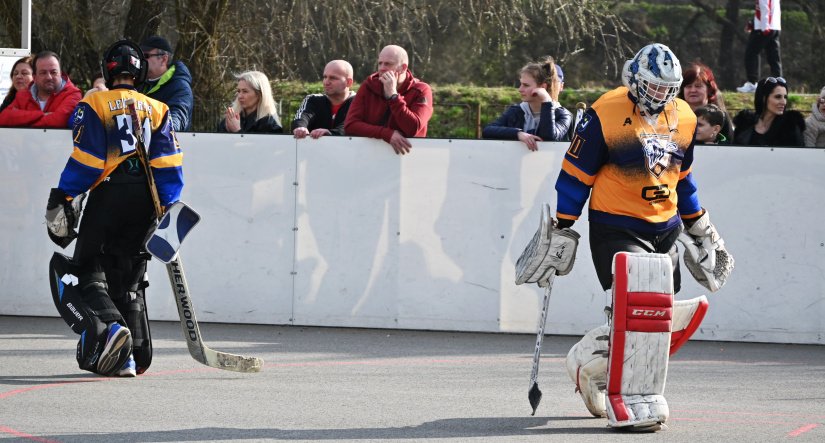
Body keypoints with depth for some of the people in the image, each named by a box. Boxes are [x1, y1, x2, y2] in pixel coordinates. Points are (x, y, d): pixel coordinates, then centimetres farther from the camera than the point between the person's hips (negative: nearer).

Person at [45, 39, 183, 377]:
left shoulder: (94, 105, 0)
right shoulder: (157, 110, 12)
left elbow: (85, 159, -8)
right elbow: (168, 165, 5)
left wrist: (63, 198, -4)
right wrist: (166, 207, 6)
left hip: (107, 196, -4)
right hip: (144, 200, 4)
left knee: (87, 270, 0)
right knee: (129, 279, 14)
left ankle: (110, 326, -27)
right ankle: (134, 357, 8)